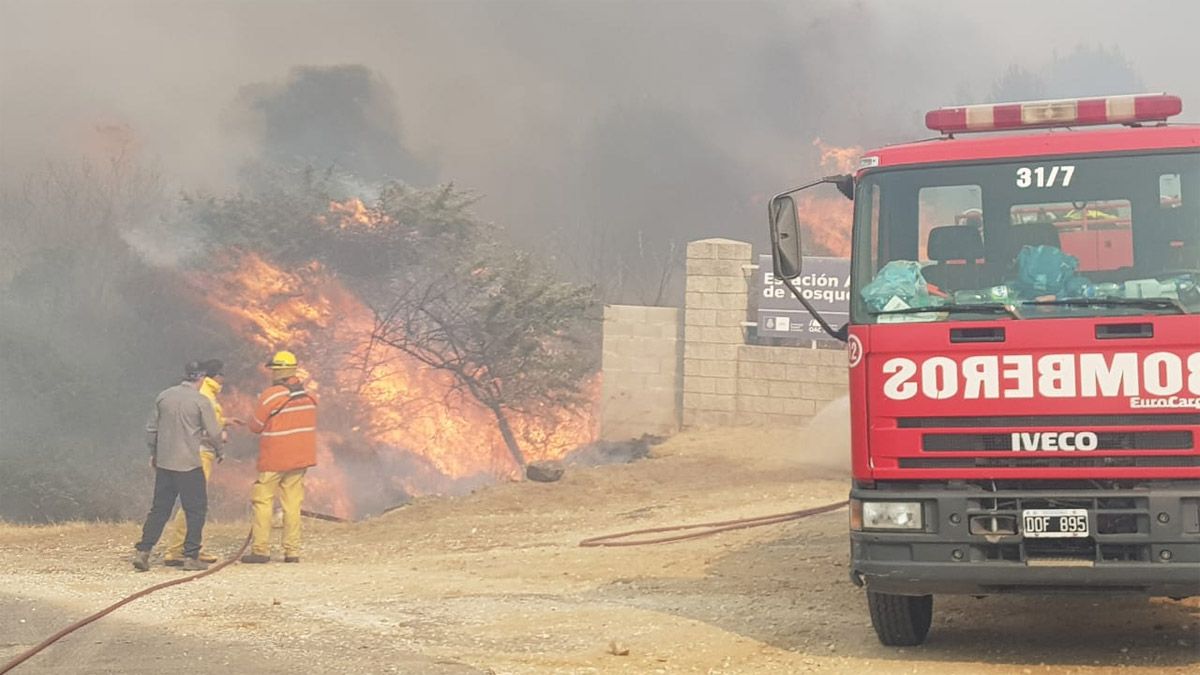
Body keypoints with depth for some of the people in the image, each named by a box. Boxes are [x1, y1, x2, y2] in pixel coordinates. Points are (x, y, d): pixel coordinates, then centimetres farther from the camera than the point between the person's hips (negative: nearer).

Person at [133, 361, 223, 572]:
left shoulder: (164, 397, 6)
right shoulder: (201, 401, -9)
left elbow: (151, 429, 11)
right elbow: (214, 433, -6)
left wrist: (153, 453, 22)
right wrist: (222, 435, 17)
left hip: (163, 462, 5)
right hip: (189, 464, -5)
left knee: (159, 509, 11)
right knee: (196, 509, 5)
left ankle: (142, 552, 5)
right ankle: (191, 556, 2)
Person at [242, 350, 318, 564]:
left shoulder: (271, 395, -13)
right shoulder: (308, 396, 4)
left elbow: (255, 426, -6)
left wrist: (249, 422, 16)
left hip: (274, 458, -5)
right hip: (301, 457, 5)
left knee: (262, 501, 2)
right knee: (293, 503, 8)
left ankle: (261, 550, -1)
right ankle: (292, 551, 5)